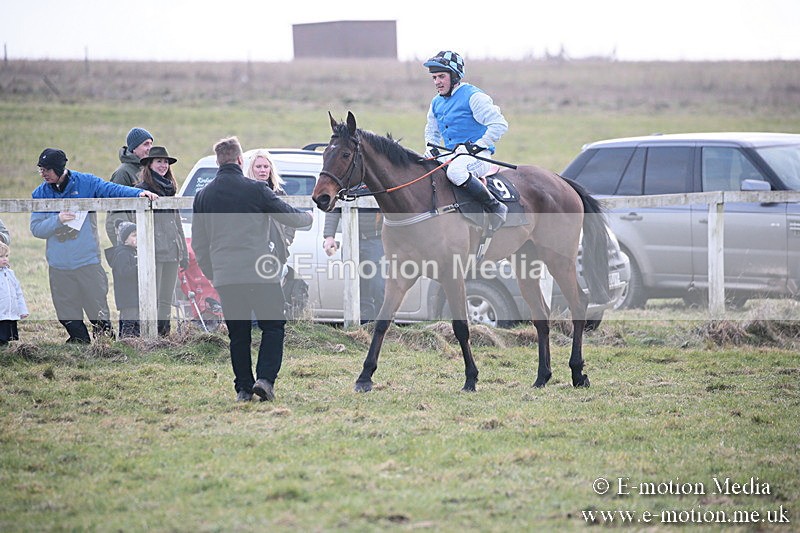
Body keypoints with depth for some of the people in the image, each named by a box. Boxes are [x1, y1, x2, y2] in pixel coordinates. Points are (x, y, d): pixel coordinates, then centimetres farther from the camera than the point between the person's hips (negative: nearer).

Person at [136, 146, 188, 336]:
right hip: (154, 252, -7)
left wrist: (184, 252, 20)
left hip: (172, 251, 7)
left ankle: (165, 333, 12)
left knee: (167, 299, 9)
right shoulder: (141, 190, -3)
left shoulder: (169, 189, 20)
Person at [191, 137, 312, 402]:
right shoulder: (256, 189, -4)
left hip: (225, 277, 4)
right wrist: (309, 217, 27)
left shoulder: (203, 196, 9)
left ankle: (243, 388, 9)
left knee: (238, 335, 12)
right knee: (273, 326, 7)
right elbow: (289, 216, 5)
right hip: (260, 272, -4)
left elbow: (198, 244, 14)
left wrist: (212, 273, 24)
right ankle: (265, 378, -9)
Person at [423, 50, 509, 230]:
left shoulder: (473, 96, -10)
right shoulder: (436, 103, 14)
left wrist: (476, 146, -19)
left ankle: (495, 207, -26)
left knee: (455, 171, -39)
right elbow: (432, 130, 33)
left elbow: (499, 124, -16)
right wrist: (431, 148, 10)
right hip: (451, 155, 8)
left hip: (477, 156, -8)